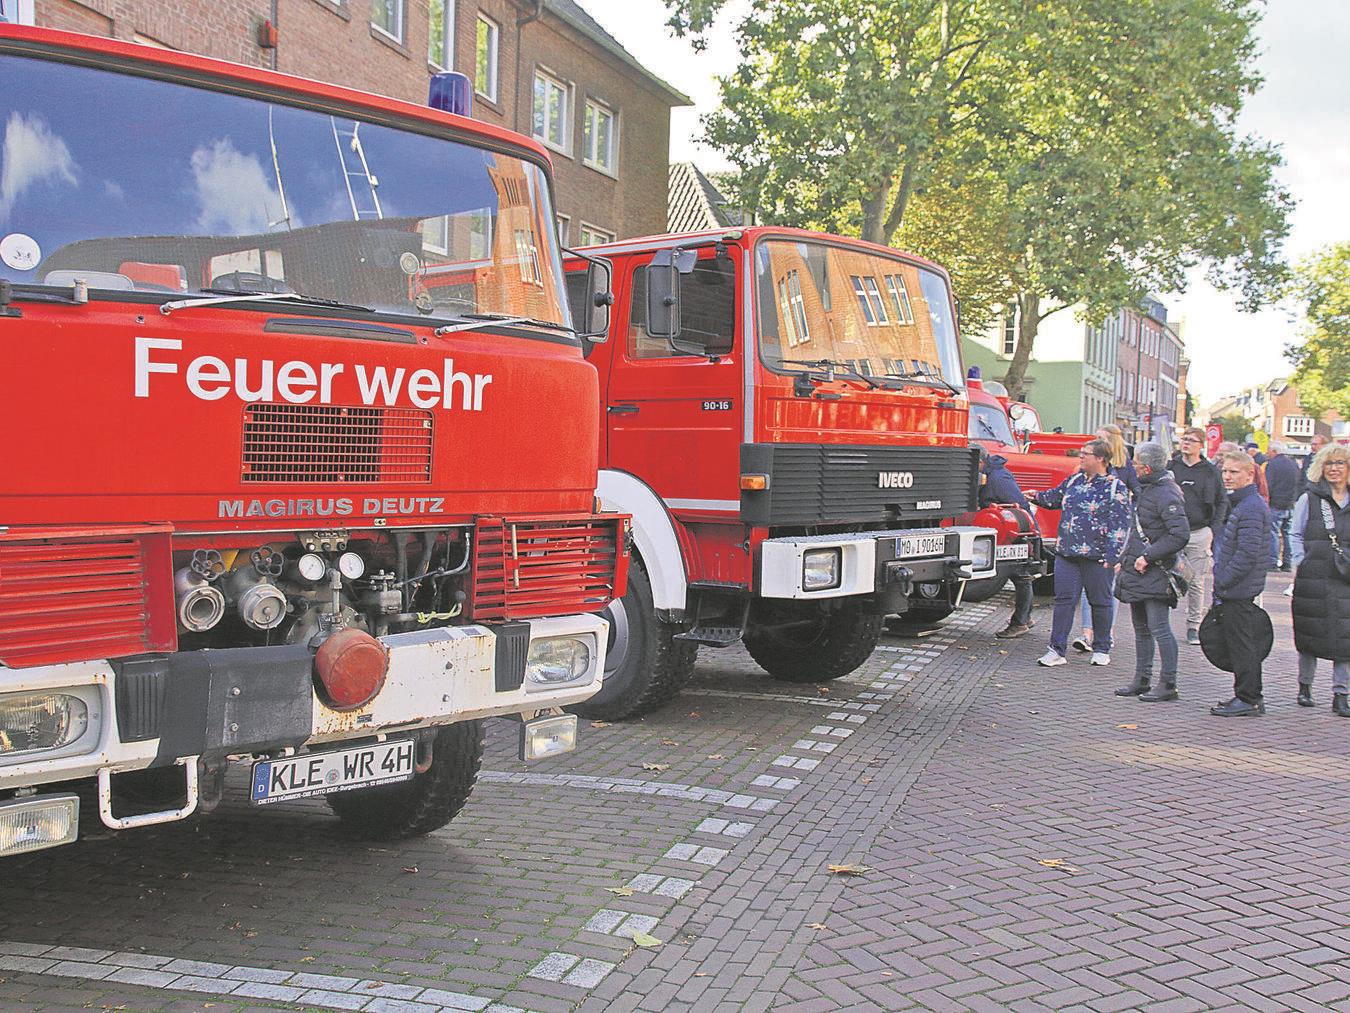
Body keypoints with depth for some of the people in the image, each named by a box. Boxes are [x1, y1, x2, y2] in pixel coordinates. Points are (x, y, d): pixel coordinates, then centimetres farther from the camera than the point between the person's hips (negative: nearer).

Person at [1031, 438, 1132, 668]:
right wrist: (1037, 497, 11)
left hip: (1097, 556, -4)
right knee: (1064, 599, 0)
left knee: (1100, 601, 8)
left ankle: (1102, 650, 23)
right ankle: (1057, 650, 1)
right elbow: (1055, 497, 28)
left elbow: (1121, 525, -9)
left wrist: (1112, 557, -15)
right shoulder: (1074, 480, 11)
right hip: (1067, 553, 4)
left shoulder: (1115, 488, -5)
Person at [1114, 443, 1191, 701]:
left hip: (1154, 573, -10)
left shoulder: (1167, 494, -16)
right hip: (1137, 572, 10)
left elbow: (1180, 535, -23)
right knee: (1141, 628, 14)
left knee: (1159, 629, -5)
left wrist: (1148, 556, -21)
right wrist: (1125, 559, 18)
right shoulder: (1146, 489, 14)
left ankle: (1168, 684, 2)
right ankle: (1141, 681, 23)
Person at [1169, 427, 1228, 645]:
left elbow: (1222, 502, 9)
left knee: (1196, 581, 5)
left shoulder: (1210, 471, 4)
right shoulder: (1171, 467, 4)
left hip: (1199, 533, 0)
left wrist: (1214, 529, 0)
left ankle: (1194, 625, 14)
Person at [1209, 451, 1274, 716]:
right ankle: (1252, 698, 23)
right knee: (1244, 644, 15)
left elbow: (1247, 553, -23)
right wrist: (1221, 580, 15)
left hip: (1238, 590, -10)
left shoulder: (1252, 507, -17)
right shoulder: (1238, 504, 15)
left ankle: (1247, 699, 4)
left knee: (1241, 644, -3)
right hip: (1235, 589, 10)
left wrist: (1222, 581, -18)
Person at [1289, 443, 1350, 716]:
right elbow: (1295, 534, 7)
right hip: (1313, 579, -1)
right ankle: (1305, 686, 23)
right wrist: (1302, 562, -5)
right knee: (1311, 634, 7)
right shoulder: (1309, 499, 4)